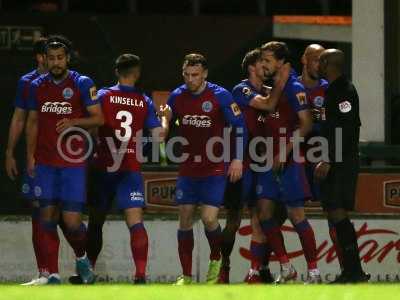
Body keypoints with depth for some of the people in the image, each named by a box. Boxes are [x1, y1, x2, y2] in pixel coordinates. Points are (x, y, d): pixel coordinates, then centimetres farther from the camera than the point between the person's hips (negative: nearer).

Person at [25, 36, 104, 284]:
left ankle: (81, 258, 23)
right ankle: (53, 275, 6)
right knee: (48, 217, 1)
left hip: (73, 162, -3)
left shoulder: (82, 84, -3)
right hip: (45, 162, 3)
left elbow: (98, 119, -3)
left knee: (72, 221, -8)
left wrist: (73, 123, -19)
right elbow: (33, 122, 15)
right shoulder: (38, 86, 9)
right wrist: (30, 156, 7)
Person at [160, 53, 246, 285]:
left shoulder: (220, 96, -10)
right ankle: (186, 276, 8)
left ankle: (216, 259, 15)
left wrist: (238, 159, -11)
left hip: (214, 168, -4)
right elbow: (165, 122, 18)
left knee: (209, 218, -14)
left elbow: (239, 125, -6)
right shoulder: (177, 96, 2)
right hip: (187, 168, 4)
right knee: (185, 220, 1)